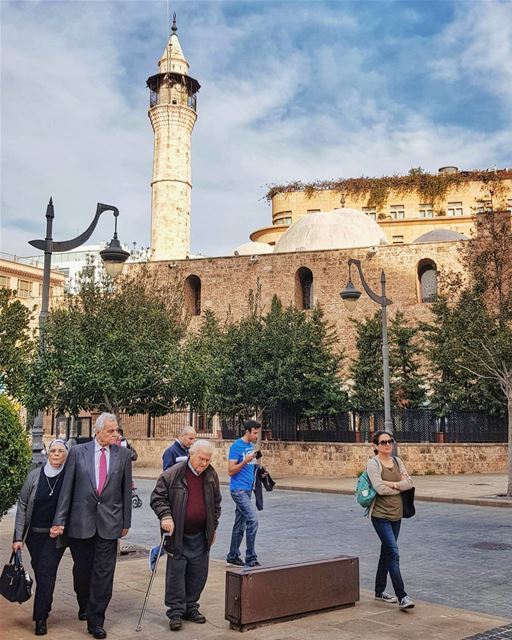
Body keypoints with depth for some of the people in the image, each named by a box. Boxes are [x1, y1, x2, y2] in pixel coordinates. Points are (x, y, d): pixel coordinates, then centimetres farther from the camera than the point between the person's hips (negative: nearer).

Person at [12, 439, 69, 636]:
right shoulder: (34, 475, -4)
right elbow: (22, 506, -1)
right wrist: (18, 537, -4)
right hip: (34, 534, 3)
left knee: (46, 574, -6)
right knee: (40, 573, 15)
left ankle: (40, 618, 4)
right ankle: (45, 607, 35)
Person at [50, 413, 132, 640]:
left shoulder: (123, 454, 1)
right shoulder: (78, 452, -1)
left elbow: (126, 489, 5)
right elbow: (67, 488, -1)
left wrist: (126, 521, 6)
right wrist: (59, 520, -4)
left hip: (109, 522, 0)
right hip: (81, 521, 0)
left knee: (103, 574, 0)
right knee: (82, 569, 14)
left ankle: (96, 621, 12)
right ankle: (85, 605, 40)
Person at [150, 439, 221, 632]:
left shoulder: (212, 475, 4)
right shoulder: (172, 474, -11)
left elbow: (216, 503, 16)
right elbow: (157, 497, -7)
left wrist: (213, 528, 16)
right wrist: (165, 516, -22)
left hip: (200, 536, 4)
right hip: (177, 535, -4)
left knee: (198, 574, 10)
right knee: (176, 573, 0)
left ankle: (191, 607, 26)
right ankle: (176, 612, 12)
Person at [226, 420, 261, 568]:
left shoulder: (251, 446, 13)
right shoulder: (236, 446, -12)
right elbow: (231, 471, -14)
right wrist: (245, 461, -24)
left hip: (247, 489, 9)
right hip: (238, 489, -9)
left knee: (240, 524, 13)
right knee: (253, 520, -15)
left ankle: (233, 556, 23)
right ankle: (251, 559, -9)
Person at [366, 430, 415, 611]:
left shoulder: (397, 461, 9)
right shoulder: (373, 463, -11)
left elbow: (409, 482, 0)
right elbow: (380, 488, -21)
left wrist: (392, 484, -15)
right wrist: (400, 488, -7)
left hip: (396, 514, 7)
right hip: (381, 514, -7)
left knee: (387, 552, 15)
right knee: (393, 553, -12)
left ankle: (380, 591, 27)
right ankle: (402, 597, -11)